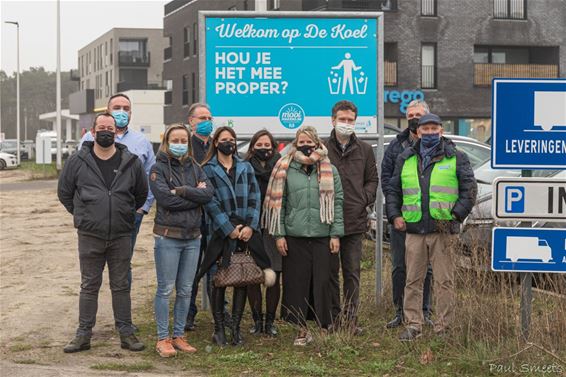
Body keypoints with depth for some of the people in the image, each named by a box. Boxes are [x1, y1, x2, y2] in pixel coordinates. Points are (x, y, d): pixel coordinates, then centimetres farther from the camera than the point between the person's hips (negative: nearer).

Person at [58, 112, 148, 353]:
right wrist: (82, 215, 10)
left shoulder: (131, 162, 2)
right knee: (89, 286, 6)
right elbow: (64, 193, 10)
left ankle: (126, 333, 14)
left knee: (121, 286, 7)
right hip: (89, 236, -1)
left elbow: (141, 193, 17)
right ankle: (83, 335, 11)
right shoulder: (78, 161, -1)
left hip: (121, 236, 1)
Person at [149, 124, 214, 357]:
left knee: (185, 290, 9)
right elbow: (166, 198, -17)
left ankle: (179, 336, 18)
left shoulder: (194, 168, 11)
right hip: (168, 236, -5)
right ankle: (163, 339, 6)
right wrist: (195, 194, -10)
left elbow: (208, 194, -5)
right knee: (165, 290, -1)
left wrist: (181, 191, -14)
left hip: (192, 237, 5)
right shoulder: (159, 168, -3)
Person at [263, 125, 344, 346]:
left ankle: (327, 327, 11)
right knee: (297, 282, 2)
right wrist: (279, 234, -2)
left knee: (323, 282, 1)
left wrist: (336, 234, -2)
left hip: (323, 236, 0)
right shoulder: (285, 170, 6)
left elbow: (337, 202, 5)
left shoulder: (329, 171, 7)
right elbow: (278, 203, 5)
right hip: (294, 237, 0)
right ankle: (302, 330, 12)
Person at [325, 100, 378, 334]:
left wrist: (364, 199, 1)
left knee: (352, 272, 5)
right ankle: (332, 317, 12)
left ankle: (351, 318, 10)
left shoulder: (364, 150, 11)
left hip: (355, 220, 2)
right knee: (330, 272, 5)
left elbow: (372, 180, 16)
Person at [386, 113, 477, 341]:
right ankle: (413, 325, 11)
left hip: (443, 230, -3)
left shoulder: (456, 158, 5)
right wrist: (395, 215, 6)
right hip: (414, 230, 3)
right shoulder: (405, 159, 15)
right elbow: (393, 190, 19)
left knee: (444, 281, 0)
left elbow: (469, 190, 2)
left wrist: (456, 214, -8)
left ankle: (443, 328, 7)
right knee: (413, 280, 4)